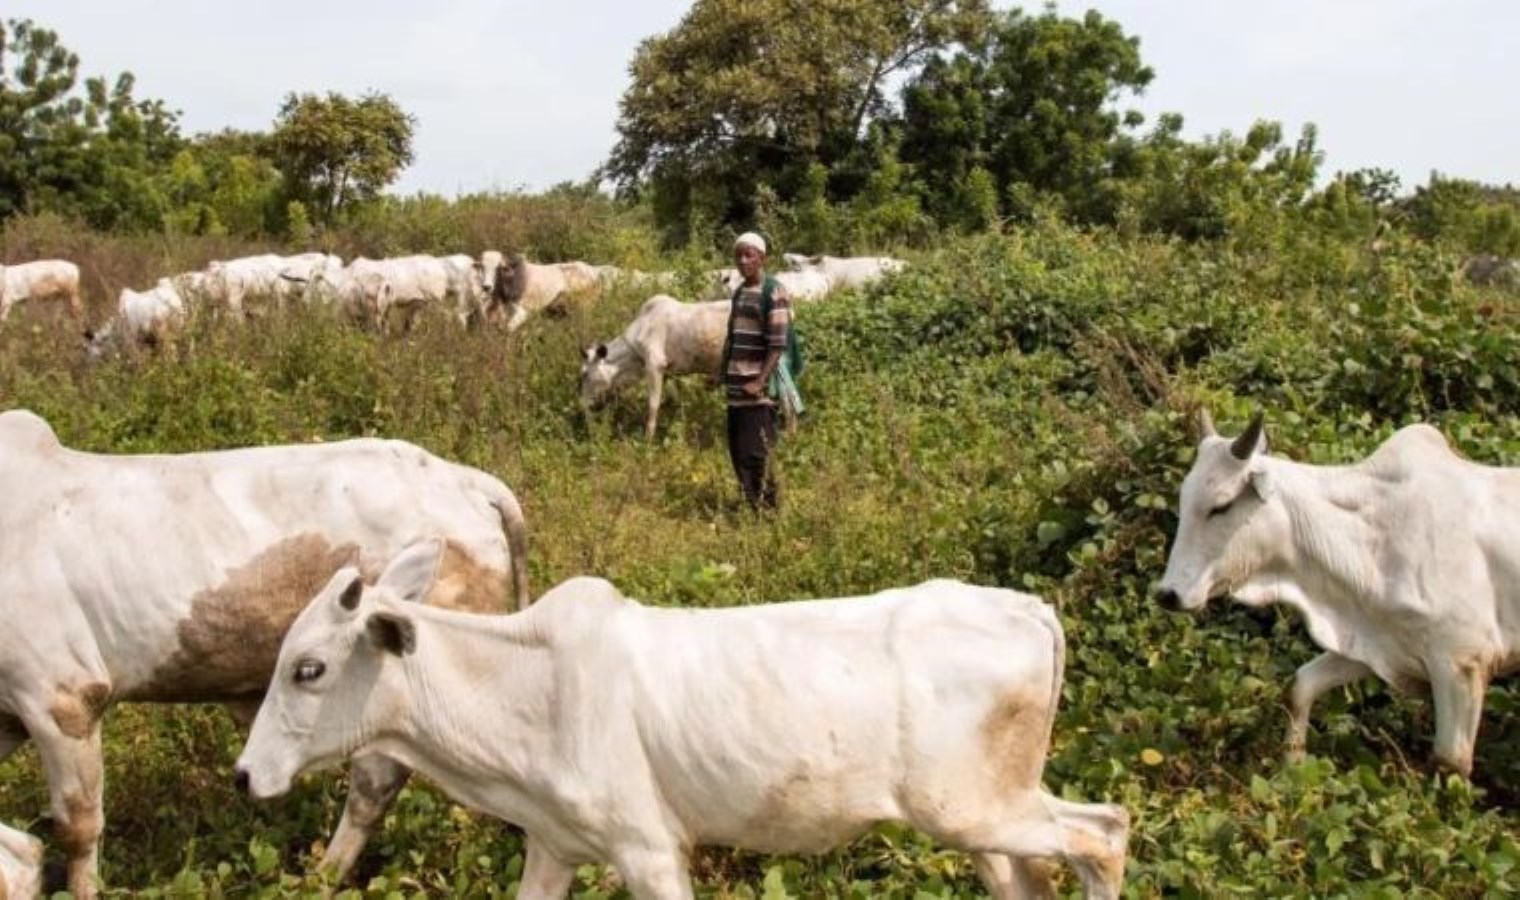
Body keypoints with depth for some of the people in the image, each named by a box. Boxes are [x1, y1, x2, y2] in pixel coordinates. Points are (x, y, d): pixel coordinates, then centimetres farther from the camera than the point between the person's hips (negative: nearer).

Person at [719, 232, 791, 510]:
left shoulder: (774, 293, -8)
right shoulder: (739, 292, 15)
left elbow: (777, 346, -13)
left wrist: (759, 382, -19)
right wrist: (723, 372, 13)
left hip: (759, 390, -8)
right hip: (735, 389, 8)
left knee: (755, 455, -9)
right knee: (737, 453, 8)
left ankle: (768, 510, -2)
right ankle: (751, 505, 16)